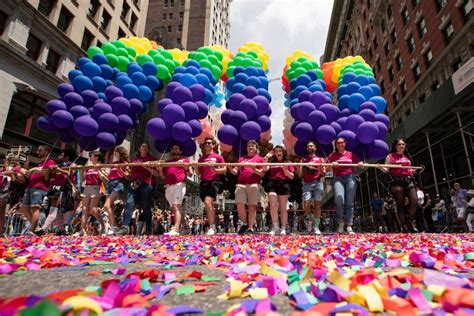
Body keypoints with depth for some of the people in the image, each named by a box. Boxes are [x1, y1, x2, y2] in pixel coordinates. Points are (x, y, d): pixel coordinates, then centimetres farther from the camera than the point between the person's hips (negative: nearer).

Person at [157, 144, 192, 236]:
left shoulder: (184, 160, 16)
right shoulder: (167, 162, 26)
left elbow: (190, 174, 8)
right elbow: (163, 176, 20)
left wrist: (185, 166, -9)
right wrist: (160, 169, 2)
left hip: (179, 184, -5)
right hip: (168, 187, 5)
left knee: (176, 205, -20)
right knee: (174, 208, 5)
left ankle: (175, 229, -30)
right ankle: (183, 226, 13)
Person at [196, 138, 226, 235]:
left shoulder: (218, 157, 7)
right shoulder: (201, 158, 18)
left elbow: (224, 169, 2)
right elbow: (198, 173, 17)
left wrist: (215, 170, -15)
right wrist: (195, 167, -4)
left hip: (214, 182, -5)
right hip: (204, 183, 5)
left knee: (207, 202, -22)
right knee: (209, 205, 9)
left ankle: (212, 227, -14)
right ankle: (213, 227, 19)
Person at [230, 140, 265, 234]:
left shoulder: (260, 159, 14)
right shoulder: (241, 158, 23)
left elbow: (262, 173, 5)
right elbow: (235, 172, 18)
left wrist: (254, 169, -12)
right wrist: (231, 168, -3)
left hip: (254, 185, -2)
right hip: (241, 184, 2)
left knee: (252, 206, -4)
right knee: (239, 205, -8)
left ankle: (250, 228, 3)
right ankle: (244, 223, 14)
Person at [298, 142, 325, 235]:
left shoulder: (320, 159, 16)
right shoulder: (303, 160, 18)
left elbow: (324, 173, 9)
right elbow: (300, 175, 12)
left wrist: (321, 169, -12)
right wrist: (298, 167, -7)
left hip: (317, 183, 0)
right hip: (307, 184, 1)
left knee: (317, 204, -6)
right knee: (307, 203, -14)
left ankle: (316, 227, -1)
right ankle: (309, 219, 14)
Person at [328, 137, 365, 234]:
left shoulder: (351, 154, 17)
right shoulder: (332, 155, 14)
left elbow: (361, 166, 14)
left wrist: (361, 164, -8)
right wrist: (332, 164, -14)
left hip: (350, 178, 2)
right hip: (338, 178, -1)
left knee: (349, 202, -2)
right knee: (339, 199, -22)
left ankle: (349, 226, 2)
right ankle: (341, 222, -2)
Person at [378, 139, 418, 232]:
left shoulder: (406, 156, 21)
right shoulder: (390, 156, 5)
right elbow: (386, 169, -4)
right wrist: (381, 168, -23)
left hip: (409, 180, 5)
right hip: (397, 181, -4)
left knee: (414, 201, -14)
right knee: (400, 204, -3)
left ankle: (411, 223, 4)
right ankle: (404, 226, 2)